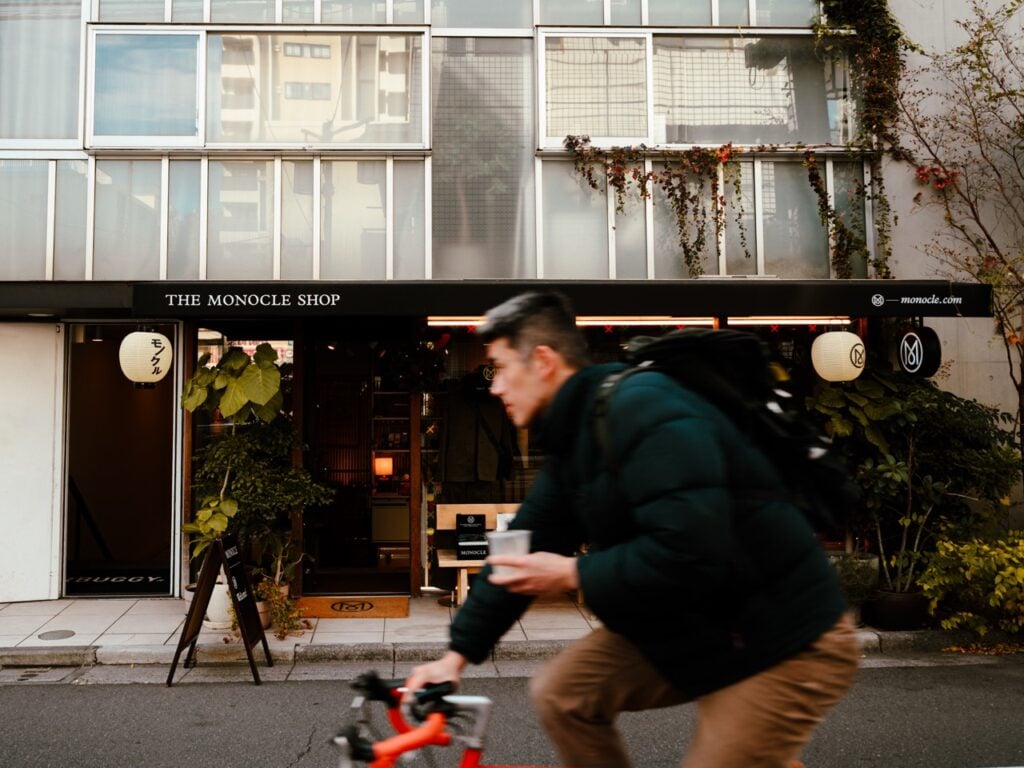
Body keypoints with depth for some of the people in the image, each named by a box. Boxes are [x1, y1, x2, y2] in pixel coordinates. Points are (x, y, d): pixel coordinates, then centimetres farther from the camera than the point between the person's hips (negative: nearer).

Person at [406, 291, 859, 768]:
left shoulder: (640, 407, -24)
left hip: (783, 644, -8)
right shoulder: (572, 437, 5)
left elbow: (690, 554, -34)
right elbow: (525, 547, 11)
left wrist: (573, 574, -20)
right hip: (690, 629, 9)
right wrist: (458, 654, 11)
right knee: (560, 692, 4)